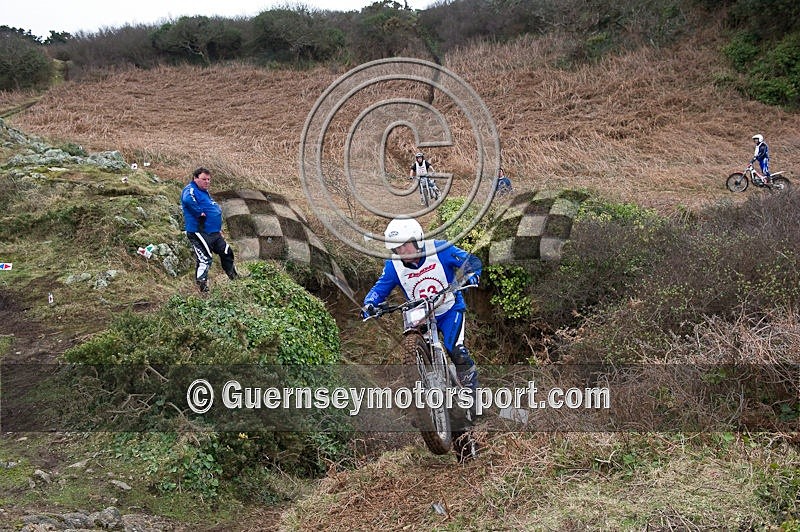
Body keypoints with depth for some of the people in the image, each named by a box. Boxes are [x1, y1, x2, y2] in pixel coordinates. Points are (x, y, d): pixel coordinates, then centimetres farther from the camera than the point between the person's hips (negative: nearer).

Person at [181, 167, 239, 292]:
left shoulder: (205, 192, 21)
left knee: (227, 253, 18)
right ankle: (202, 287, -10)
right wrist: (200, 212, -27)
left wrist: (219, 229, 26)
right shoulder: (191, 190, -11)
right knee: (205, 260, -13)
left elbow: (216, 211, 31)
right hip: (199, 233, -10)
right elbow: (187, 200, -37)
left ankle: (235, 279, 34)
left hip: (214, 233, 10)